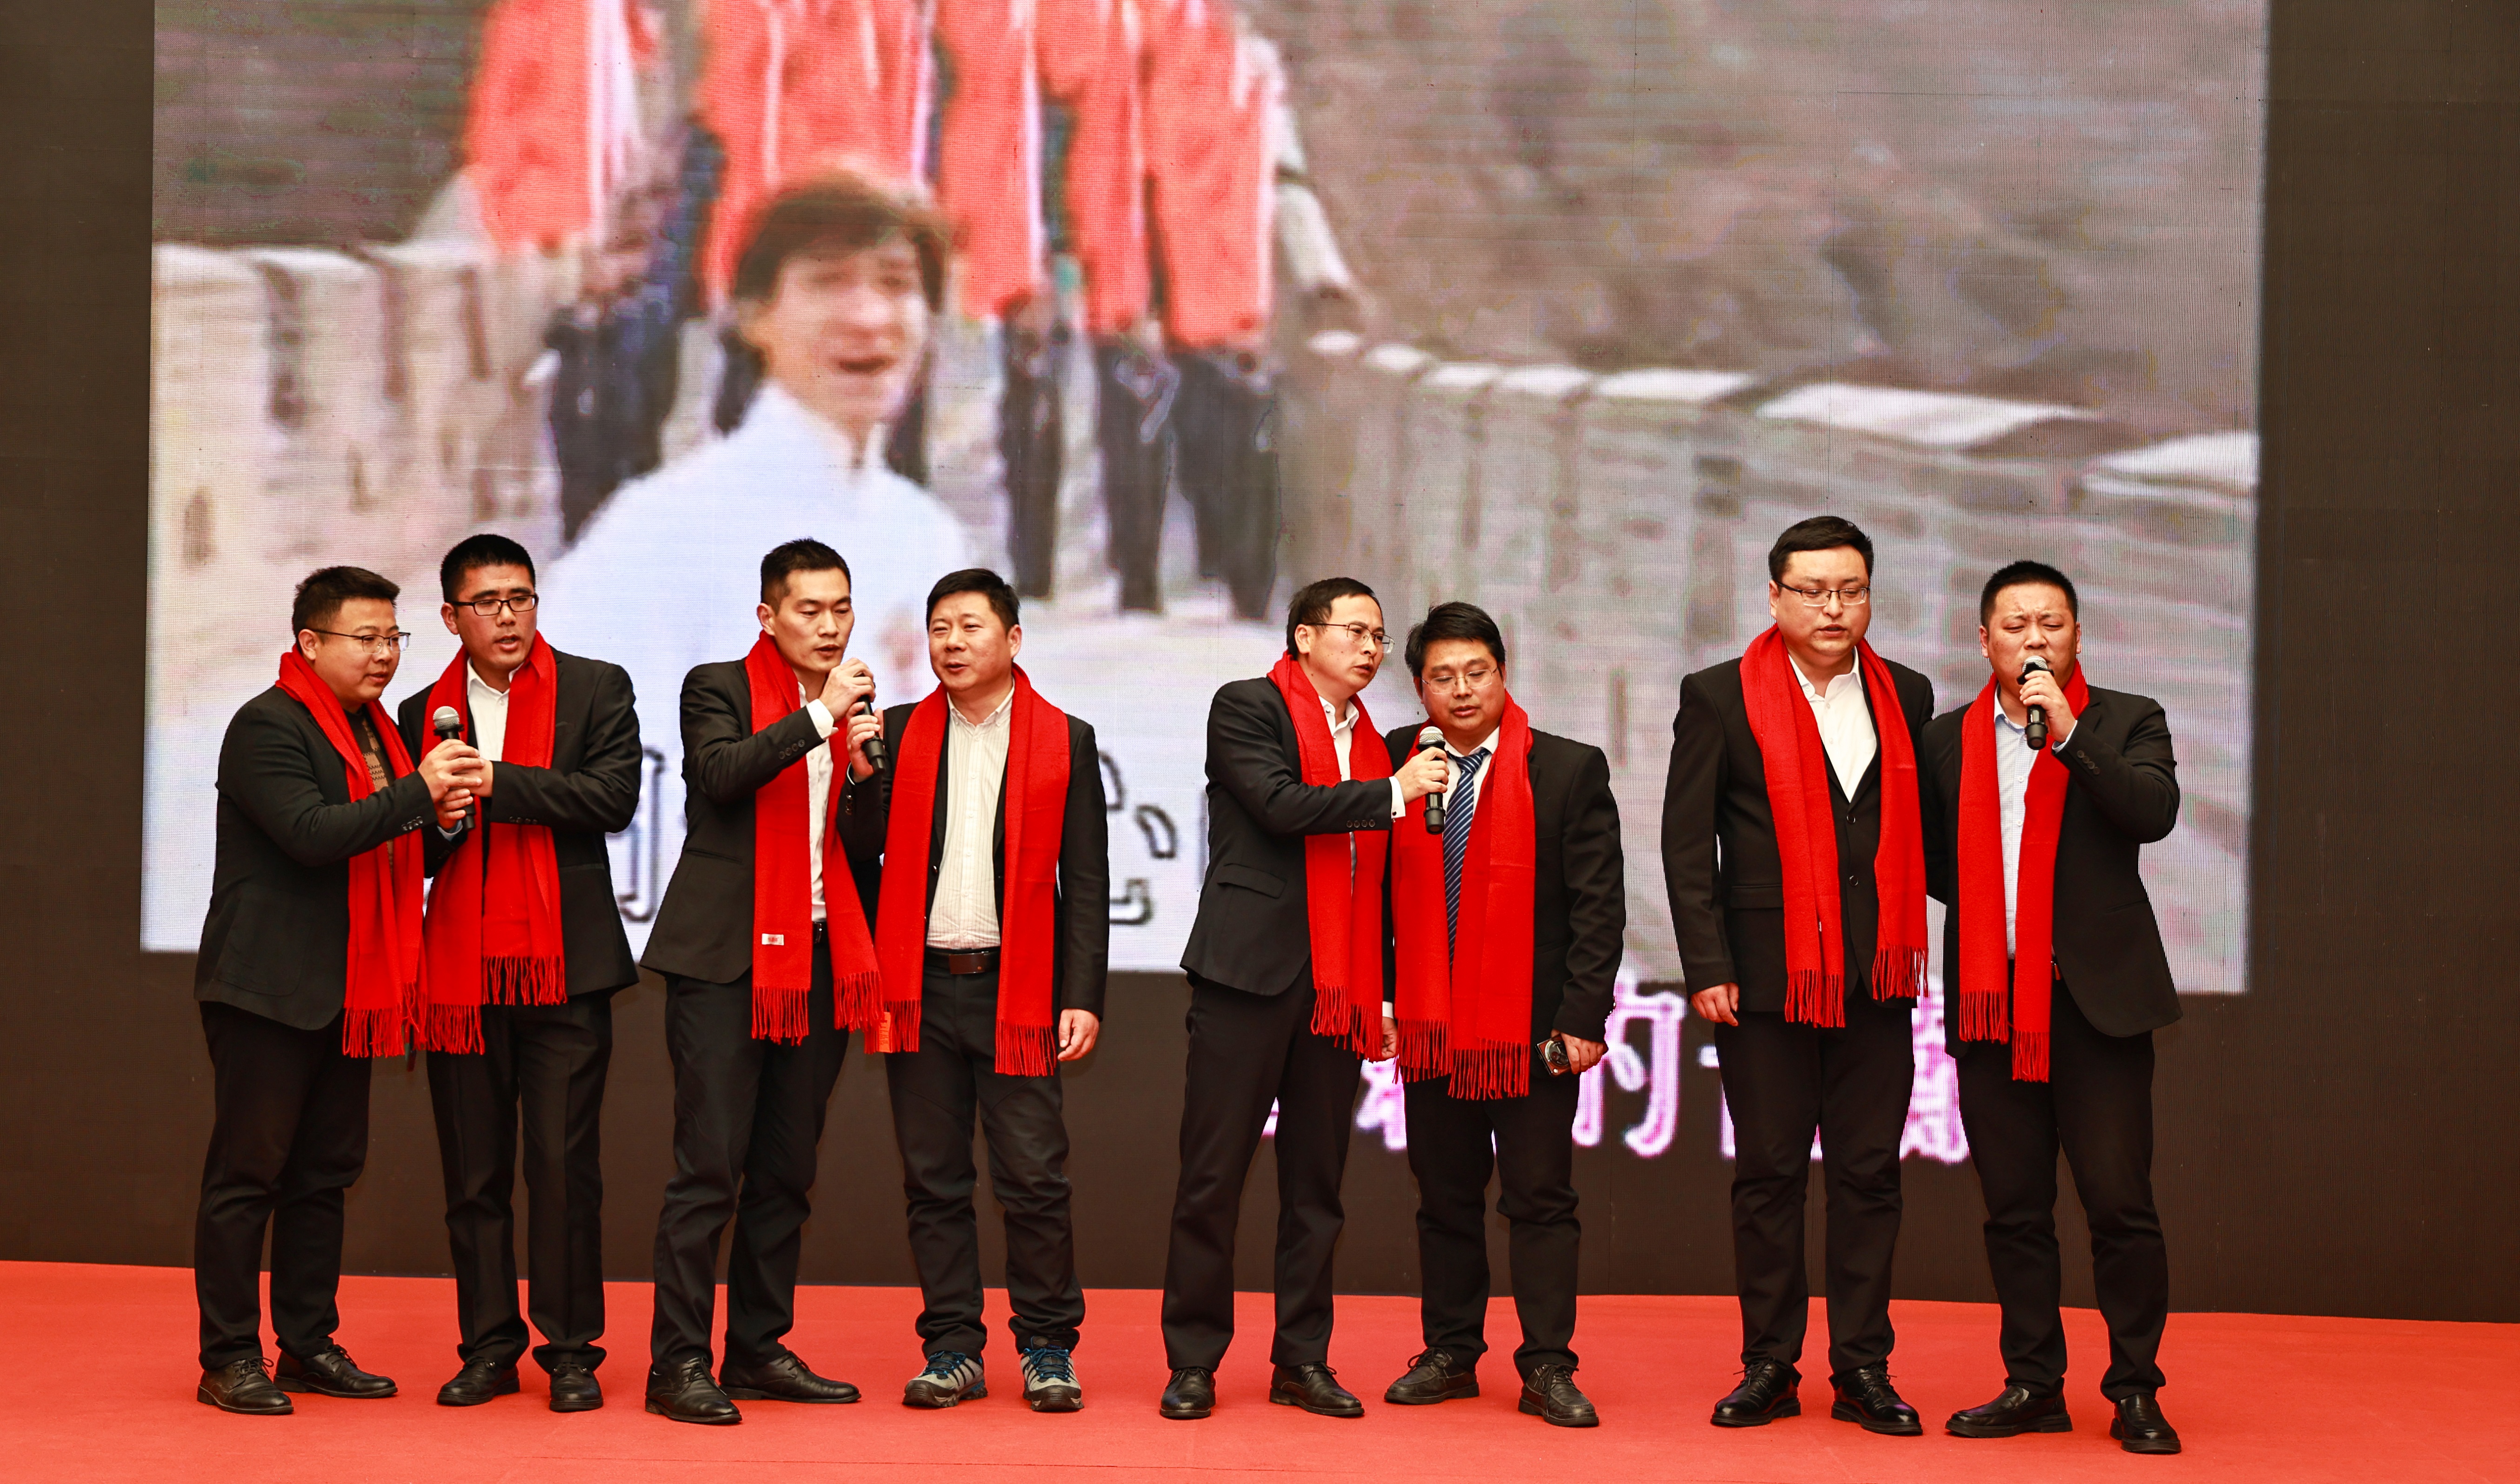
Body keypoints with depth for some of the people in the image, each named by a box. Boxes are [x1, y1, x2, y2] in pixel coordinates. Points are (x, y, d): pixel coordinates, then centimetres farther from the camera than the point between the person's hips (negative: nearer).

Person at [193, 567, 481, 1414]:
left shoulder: (373, 731, 18)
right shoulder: (269, 726, -11)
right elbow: (310, 833, -23)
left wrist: (435, 821, 4)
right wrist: (417, 792, -24)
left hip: (347, 990, 9)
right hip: (268, 987, -9)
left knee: (325, 1175, 11)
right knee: (246, 1174, -3)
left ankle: (309, 1345, 19)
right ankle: (228, 1360, 3)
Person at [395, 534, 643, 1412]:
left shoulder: (595, 689, 4)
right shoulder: (424, 713, 13)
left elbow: (614, 797, -11)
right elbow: (412, 853, 12)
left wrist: (496, 782, -13)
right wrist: (439, 817, -10)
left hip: (563, 965, -3)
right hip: (460, 969, 3)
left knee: (565, 1165, -3)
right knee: (473, 1172, 6)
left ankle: (571, 1351, 6)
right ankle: (489, 1348, 15)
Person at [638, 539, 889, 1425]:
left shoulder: (855, 710, 15)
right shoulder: (718, 690, 1)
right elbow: (719, 773, -19)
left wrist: (864, 768, -1)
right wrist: (818, 719, -23)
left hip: (818, 958, 6)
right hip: (726, 958, -6)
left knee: (786, 1171, 10)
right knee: (709, 1168, -9)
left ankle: (759, 1350, 18)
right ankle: (678, 1364, -5)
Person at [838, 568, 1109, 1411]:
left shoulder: (1064, 741, 5)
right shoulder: (899, 734, 11)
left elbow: (1086, 882, 2)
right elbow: (862, 850, 6)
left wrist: (1082, 996, -5)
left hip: (1017, 988, -2)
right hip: (921, 986, 2)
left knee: (1033, 1178, -3)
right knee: (933, 1179, 6)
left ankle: (1047, 1350, 9)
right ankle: (952, 1351, 14)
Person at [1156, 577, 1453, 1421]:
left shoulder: (1371, 744, 18)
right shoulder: (1246, 709, 1)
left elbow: (1373, 882, 18)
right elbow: (1280, 805, -16)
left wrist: (1382, 993, 13)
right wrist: (1393, 793, -12)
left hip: (1337, 991, 6)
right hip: (1249, 972, -5)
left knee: (1317, 1183, 8)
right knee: (1213, 1175, -2)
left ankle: (1303, 1361, 15)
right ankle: (1193, 1362, 5)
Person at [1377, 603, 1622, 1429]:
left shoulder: (1570, 771, -2)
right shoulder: (1396, 764, 6)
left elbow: (1599, 905, -4)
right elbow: (1379, 893, 12)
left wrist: (1583, 1017, -11)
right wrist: (1379, 994, 3)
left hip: (1535, 1023, -3)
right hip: (1432, 1022, 3)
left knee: (1541, 1200, 1)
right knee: (1445, 1199, 11)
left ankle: (1548, 1369, 5)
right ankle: (1452, 1355, 21)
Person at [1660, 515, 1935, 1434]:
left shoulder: (1906, 697, 10)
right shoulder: (1719, 697, 0)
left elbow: (1918, 828, 13)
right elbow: (1687, 841, -2)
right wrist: (1707, 967, -9)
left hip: (1876, 977, 3)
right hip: (1767, 972, -2)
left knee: (1869, 1175, 4)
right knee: (1768, 1175, 4)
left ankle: (1863, 1371, 12)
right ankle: (1769, 1368, 13)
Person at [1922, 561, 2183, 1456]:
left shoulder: (2126, 722, 5)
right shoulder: (1949, 739, 12)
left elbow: (2154, 813, -12)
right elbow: (1929, 858, 19)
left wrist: (2069, 734, -17)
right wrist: (1985, 912, 7)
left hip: (2095, 999, -3)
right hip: (1990, 1001, 3)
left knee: (2119, 1204, -4)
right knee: (2014, 1208, 7)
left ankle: (2135, 1392, 7)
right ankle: (2033, 1385, 16)